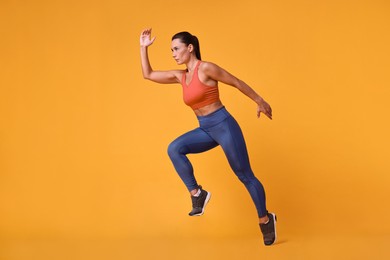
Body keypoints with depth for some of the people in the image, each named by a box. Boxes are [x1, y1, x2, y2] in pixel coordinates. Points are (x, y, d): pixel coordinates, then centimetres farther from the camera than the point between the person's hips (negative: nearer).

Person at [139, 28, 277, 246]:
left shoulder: (205, 68, -12)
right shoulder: (180, 76, 10)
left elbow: (236, 82, -5)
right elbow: (148, 75, 15)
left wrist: (260, 101, 0)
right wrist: (144, 47, 9)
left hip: (223, 125, -7)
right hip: (206, 130, 7)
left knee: (245, 175, 1)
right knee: (174, 149, -16)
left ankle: (266, 220, 17)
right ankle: (197, 193, -7)